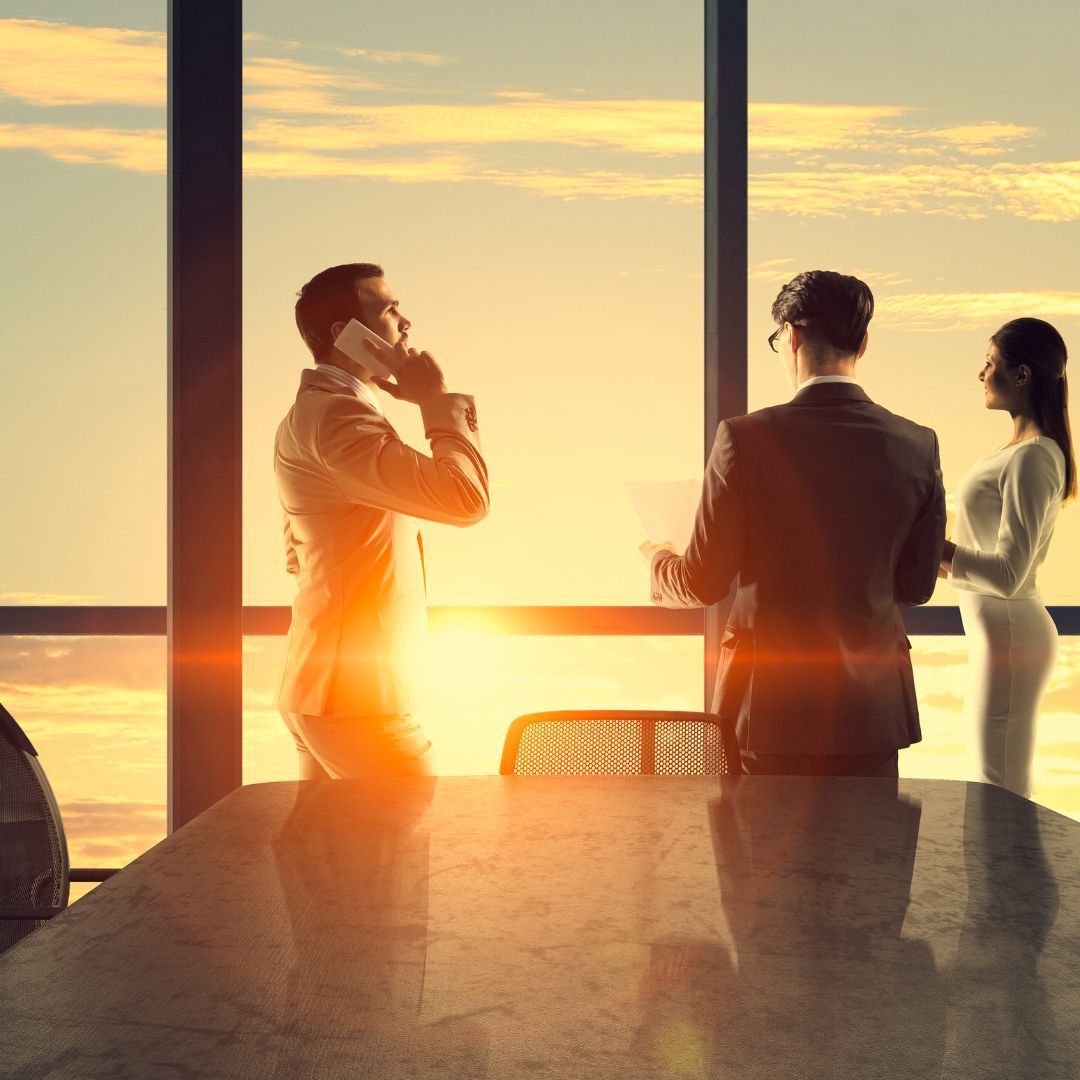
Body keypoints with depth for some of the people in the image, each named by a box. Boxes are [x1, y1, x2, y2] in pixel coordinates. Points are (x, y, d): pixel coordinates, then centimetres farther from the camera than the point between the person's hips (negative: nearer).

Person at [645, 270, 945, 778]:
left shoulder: (746, 438, -11)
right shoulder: (917, 446, -3)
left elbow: (703, 583, -6)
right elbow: (916, 584, 6)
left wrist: (660, 561, 16)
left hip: (768, 706, -2)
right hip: (872, 708, 3)